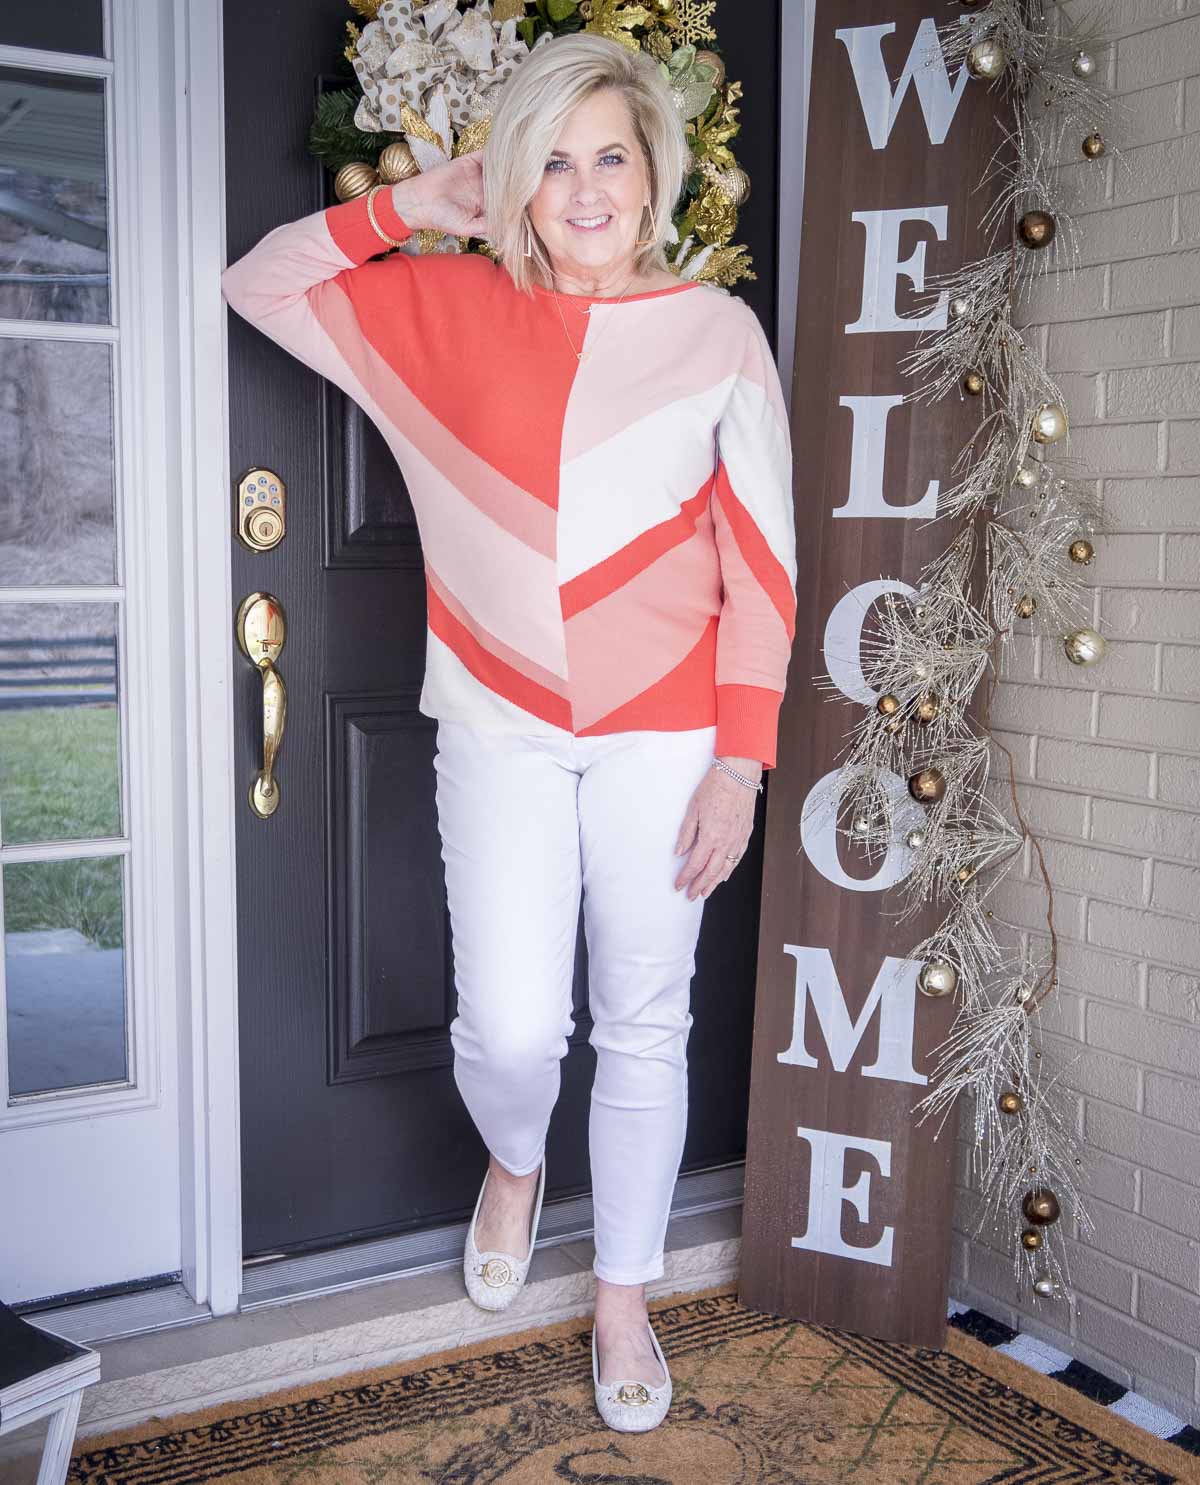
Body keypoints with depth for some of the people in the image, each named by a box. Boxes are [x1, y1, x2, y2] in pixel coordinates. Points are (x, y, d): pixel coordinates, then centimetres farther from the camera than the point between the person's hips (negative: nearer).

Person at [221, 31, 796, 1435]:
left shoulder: (717, 329, 1)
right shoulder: (444, 306, 5)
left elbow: (761, 562, 0)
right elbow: (259, 283, 11)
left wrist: (738, 758, -5)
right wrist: (408, 205, 0)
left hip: (662, 737, 0)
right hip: (502, 728, 1)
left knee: (645, 1028, 8)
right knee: (510, 1027, -5)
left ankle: (623, 1296, 30)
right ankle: (513, 1160, 34)